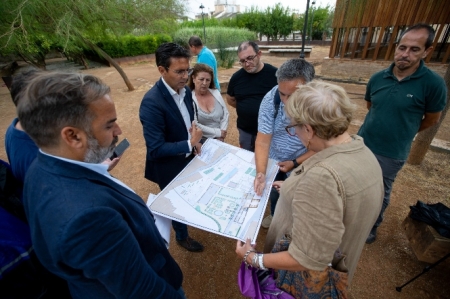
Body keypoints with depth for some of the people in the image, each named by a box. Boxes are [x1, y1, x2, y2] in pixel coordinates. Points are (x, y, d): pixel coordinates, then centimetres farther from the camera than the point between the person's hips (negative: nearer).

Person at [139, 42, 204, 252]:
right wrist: (190, 144, -25)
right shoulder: (152, 102, -30)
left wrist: (194, 141, -9)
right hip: (169, 167, -6)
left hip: (188, 158, 7)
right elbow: (156, 149, -29)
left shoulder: (185, 91, -5)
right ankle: (182, 237, 47)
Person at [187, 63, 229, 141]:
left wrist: (221, 135, -6)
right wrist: (218, 132, -15)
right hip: (201, 141, -4)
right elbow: (194, 125, -18)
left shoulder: (216, 93, 2)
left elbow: (226, 114, 5)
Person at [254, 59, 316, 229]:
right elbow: (263, 140, -27)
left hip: (302, 165, -2)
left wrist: (295, 163, -22)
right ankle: (275, 216, 60)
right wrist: (261, 173, -39)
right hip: (274, 161, 2)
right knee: (273, 193, 28)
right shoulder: (271, 99, -27)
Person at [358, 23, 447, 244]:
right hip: (362, 143, 4)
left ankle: (372, 226, 40)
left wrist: (403, 133, 10)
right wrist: (382, 126, 12)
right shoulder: (378, 78, -4)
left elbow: (431, 120, 0)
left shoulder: (433, 83, -14)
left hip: (391, 154, -3)